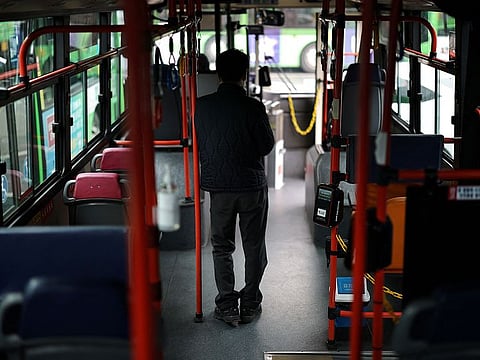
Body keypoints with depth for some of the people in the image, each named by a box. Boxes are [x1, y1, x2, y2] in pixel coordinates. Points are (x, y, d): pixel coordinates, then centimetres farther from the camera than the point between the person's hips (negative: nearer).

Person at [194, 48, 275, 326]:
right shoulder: (253, 107, -15)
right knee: (254, 246, 11)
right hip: (252, 185, -2)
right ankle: (250, 305, 17)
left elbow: (199, 144, 5)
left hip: (218, 185, 2)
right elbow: (267, 146, -7)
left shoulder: (202, 106, -5)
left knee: (222, 246, 13)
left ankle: (227, 306, 12)